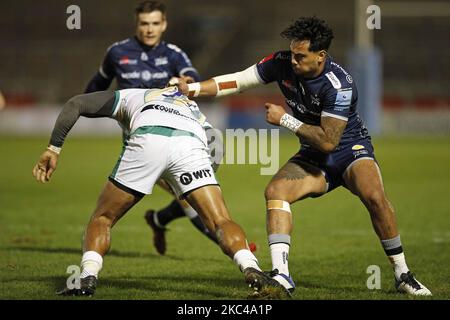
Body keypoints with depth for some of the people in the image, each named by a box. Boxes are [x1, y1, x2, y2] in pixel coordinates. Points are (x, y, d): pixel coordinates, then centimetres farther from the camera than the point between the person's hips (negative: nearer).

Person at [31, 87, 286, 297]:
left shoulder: (128, 96, 40)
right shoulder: (196, 112, 47)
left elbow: (75, 105, 28)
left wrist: (54, 149, 27)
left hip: (147, 143, -1)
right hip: (191, 145, 1)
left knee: (102, 219, 16)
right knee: (221, 221, 4)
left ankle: (88, 278, -2)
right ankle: (251, 270, -19)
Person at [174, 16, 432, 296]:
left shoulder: (339, 85, -28)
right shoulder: (282, 63, -11)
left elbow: (328, 141, -27)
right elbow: (238, 81, -3)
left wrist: (285, 120, -22)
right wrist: (193, 89, -14)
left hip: (351, 147, -5)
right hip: (314, 156, 5)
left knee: (374, 197, -31)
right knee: (275, 191, -22)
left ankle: (402, 275, -13)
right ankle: (281, 275, -27)